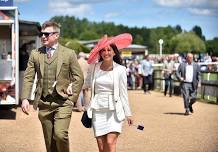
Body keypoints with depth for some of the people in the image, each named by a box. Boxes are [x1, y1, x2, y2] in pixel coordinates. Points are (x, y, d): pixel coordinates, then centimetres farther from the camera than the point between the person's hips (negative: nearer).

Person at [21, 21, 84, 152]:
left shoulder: (69, 54, 1)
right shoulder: (35, 54, 8)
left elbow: (79, 78, 3)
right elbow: (28, 78, 7)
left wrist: (72, 98, -4)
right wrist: (25, 98, -4)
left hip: (62, 103, -3)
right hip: (44, 103, 3)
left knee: (60, 134, -19)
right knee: (49, 141, 8)